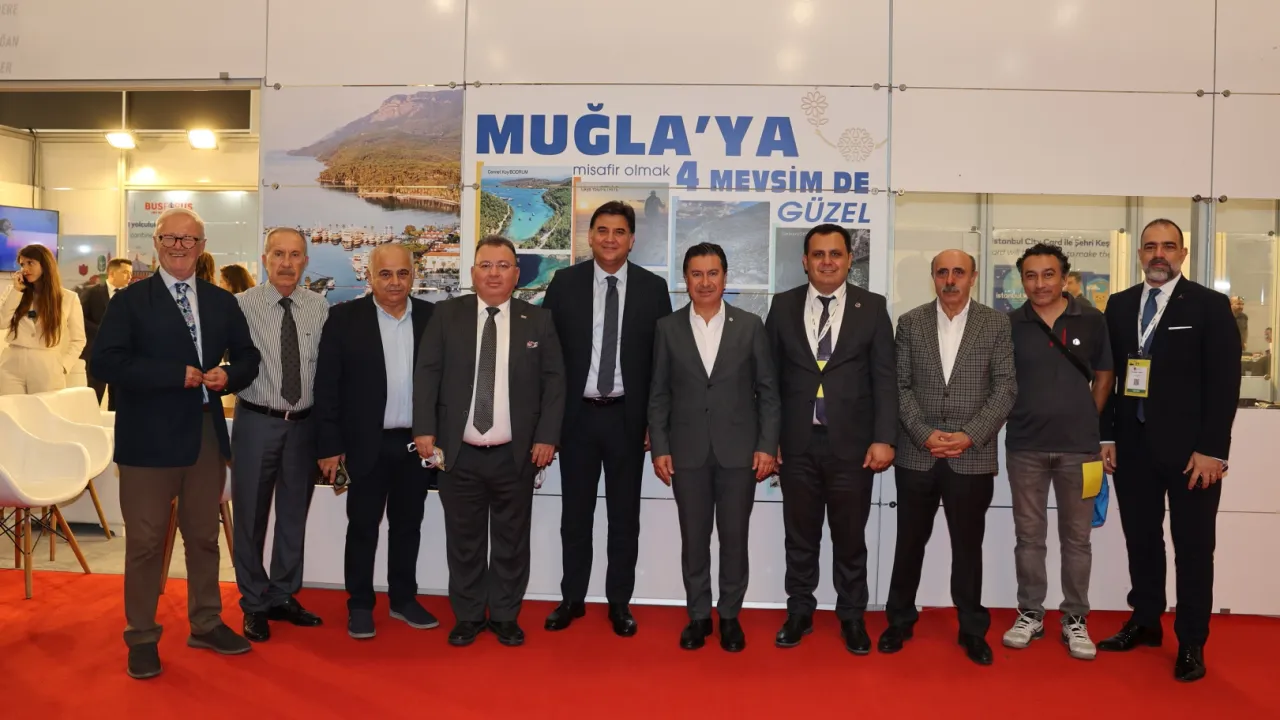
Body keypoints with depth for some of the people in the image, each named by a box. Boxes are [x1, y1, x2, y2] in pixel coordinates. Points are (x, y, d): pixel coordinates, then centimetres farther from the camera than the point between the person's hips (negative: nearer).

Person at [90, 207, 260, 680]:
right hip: (149, 438, -4)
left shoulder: (222, 301, 10)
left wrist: (228, 376, -8)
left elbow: (248, 356, 14)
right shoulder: (130, 301, -3)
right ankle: (141, 638, 20)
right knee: (145, 541, 4)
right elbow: (104, 362, -14)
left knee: (204, 535, 15)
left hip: (208, 435, 4)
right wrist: (177, 373, -20)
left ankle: (206, 624, 30)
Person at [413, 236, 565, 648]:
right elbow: (427, 373, 1)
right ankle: (467, 617, 26)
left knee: (511, 541, 10)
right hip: (459, 454, 0)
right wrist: (425, 429, -8)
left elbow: (554, 382, 2)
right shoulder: (447, 315, 3)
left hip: (516, 455, 0)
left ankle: (506, 617, 25)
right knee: (464, 542, 10)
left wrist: (547, 436, -5)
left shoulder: (538, 320, 3)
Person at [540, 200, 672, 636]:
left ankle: (619, 602, 24)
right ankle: (572, 598, 26)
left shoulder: (653, 288, 0)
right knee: (575, 513, 11)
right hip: (577, 415, 1)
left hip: (627, 416, 0)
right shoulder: (564, 283, 1)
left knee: (625, 515, 10)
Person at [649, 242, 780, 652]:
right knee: (693, 539, 8)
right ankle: (698, 615, 23)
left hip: (738, 450, 0)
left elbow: (768, 392, 3)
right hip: (688, 451, 1)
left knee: (734, 538, 7)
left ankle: (730, 616, 23)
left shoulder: (750, 326, 2)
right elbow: (659, 395, 4)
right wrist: (659, 448, -2)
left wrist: (767, 446, -5)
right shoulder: (668, 328, 4)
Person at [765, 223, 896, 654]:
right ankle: (799, 612, 26)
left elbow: (885, 378, -1)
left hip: (852, 443, -1)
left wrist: (884, 438, -9)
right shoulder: (783, 306, 5)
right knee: (800, 536, 11)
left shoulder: (872, 307, 2)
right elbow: (771, 377, 5)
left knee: (851, 537, 9)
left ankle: (852, 617, 25)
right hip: (797, 443, 1)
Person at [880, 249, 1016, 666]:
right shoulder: (910, 323, 5)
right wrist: (925, 434, -10)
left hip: (972, 457, -1)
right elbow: (900, 386, 2)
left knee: (968, 546, 9)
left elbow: (1006, 387, -2)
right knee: (909, 542, 11)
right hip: (916, 454, 1)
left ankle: (972, 628, 24)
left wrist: (970, 435, -12)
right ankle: (900, 620, 26)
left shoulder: (996, 324, 3)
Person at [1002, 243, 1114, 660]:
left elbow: (1104, 375, 10)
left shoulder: (1092, 322, 1)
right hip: (1025, 446, 0)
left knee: (1076, 537, 8)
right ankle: (1030, 614, 21)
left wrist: (1087, 419, 5)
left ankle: (1075, 619, 20)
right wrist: (1018, 415, 1)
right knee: (1029, 535, 9)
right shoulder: (1009, 325, 0)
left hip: (1078, 446, 0)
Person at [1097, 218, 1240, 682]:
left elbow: (1224, 381, -7)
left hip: (1190, 448, -3)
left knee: (1193, 546, 6)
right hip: (1133, 445, 4)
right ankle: (1145, 622, 28)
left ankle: (1191, 643, 18)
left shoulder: (1210, 305, -3)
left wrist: (1212, 449, -13)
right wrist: (1107, 436, 5)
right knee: (1141, 539, 12)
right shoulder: (1120, 305, 9)